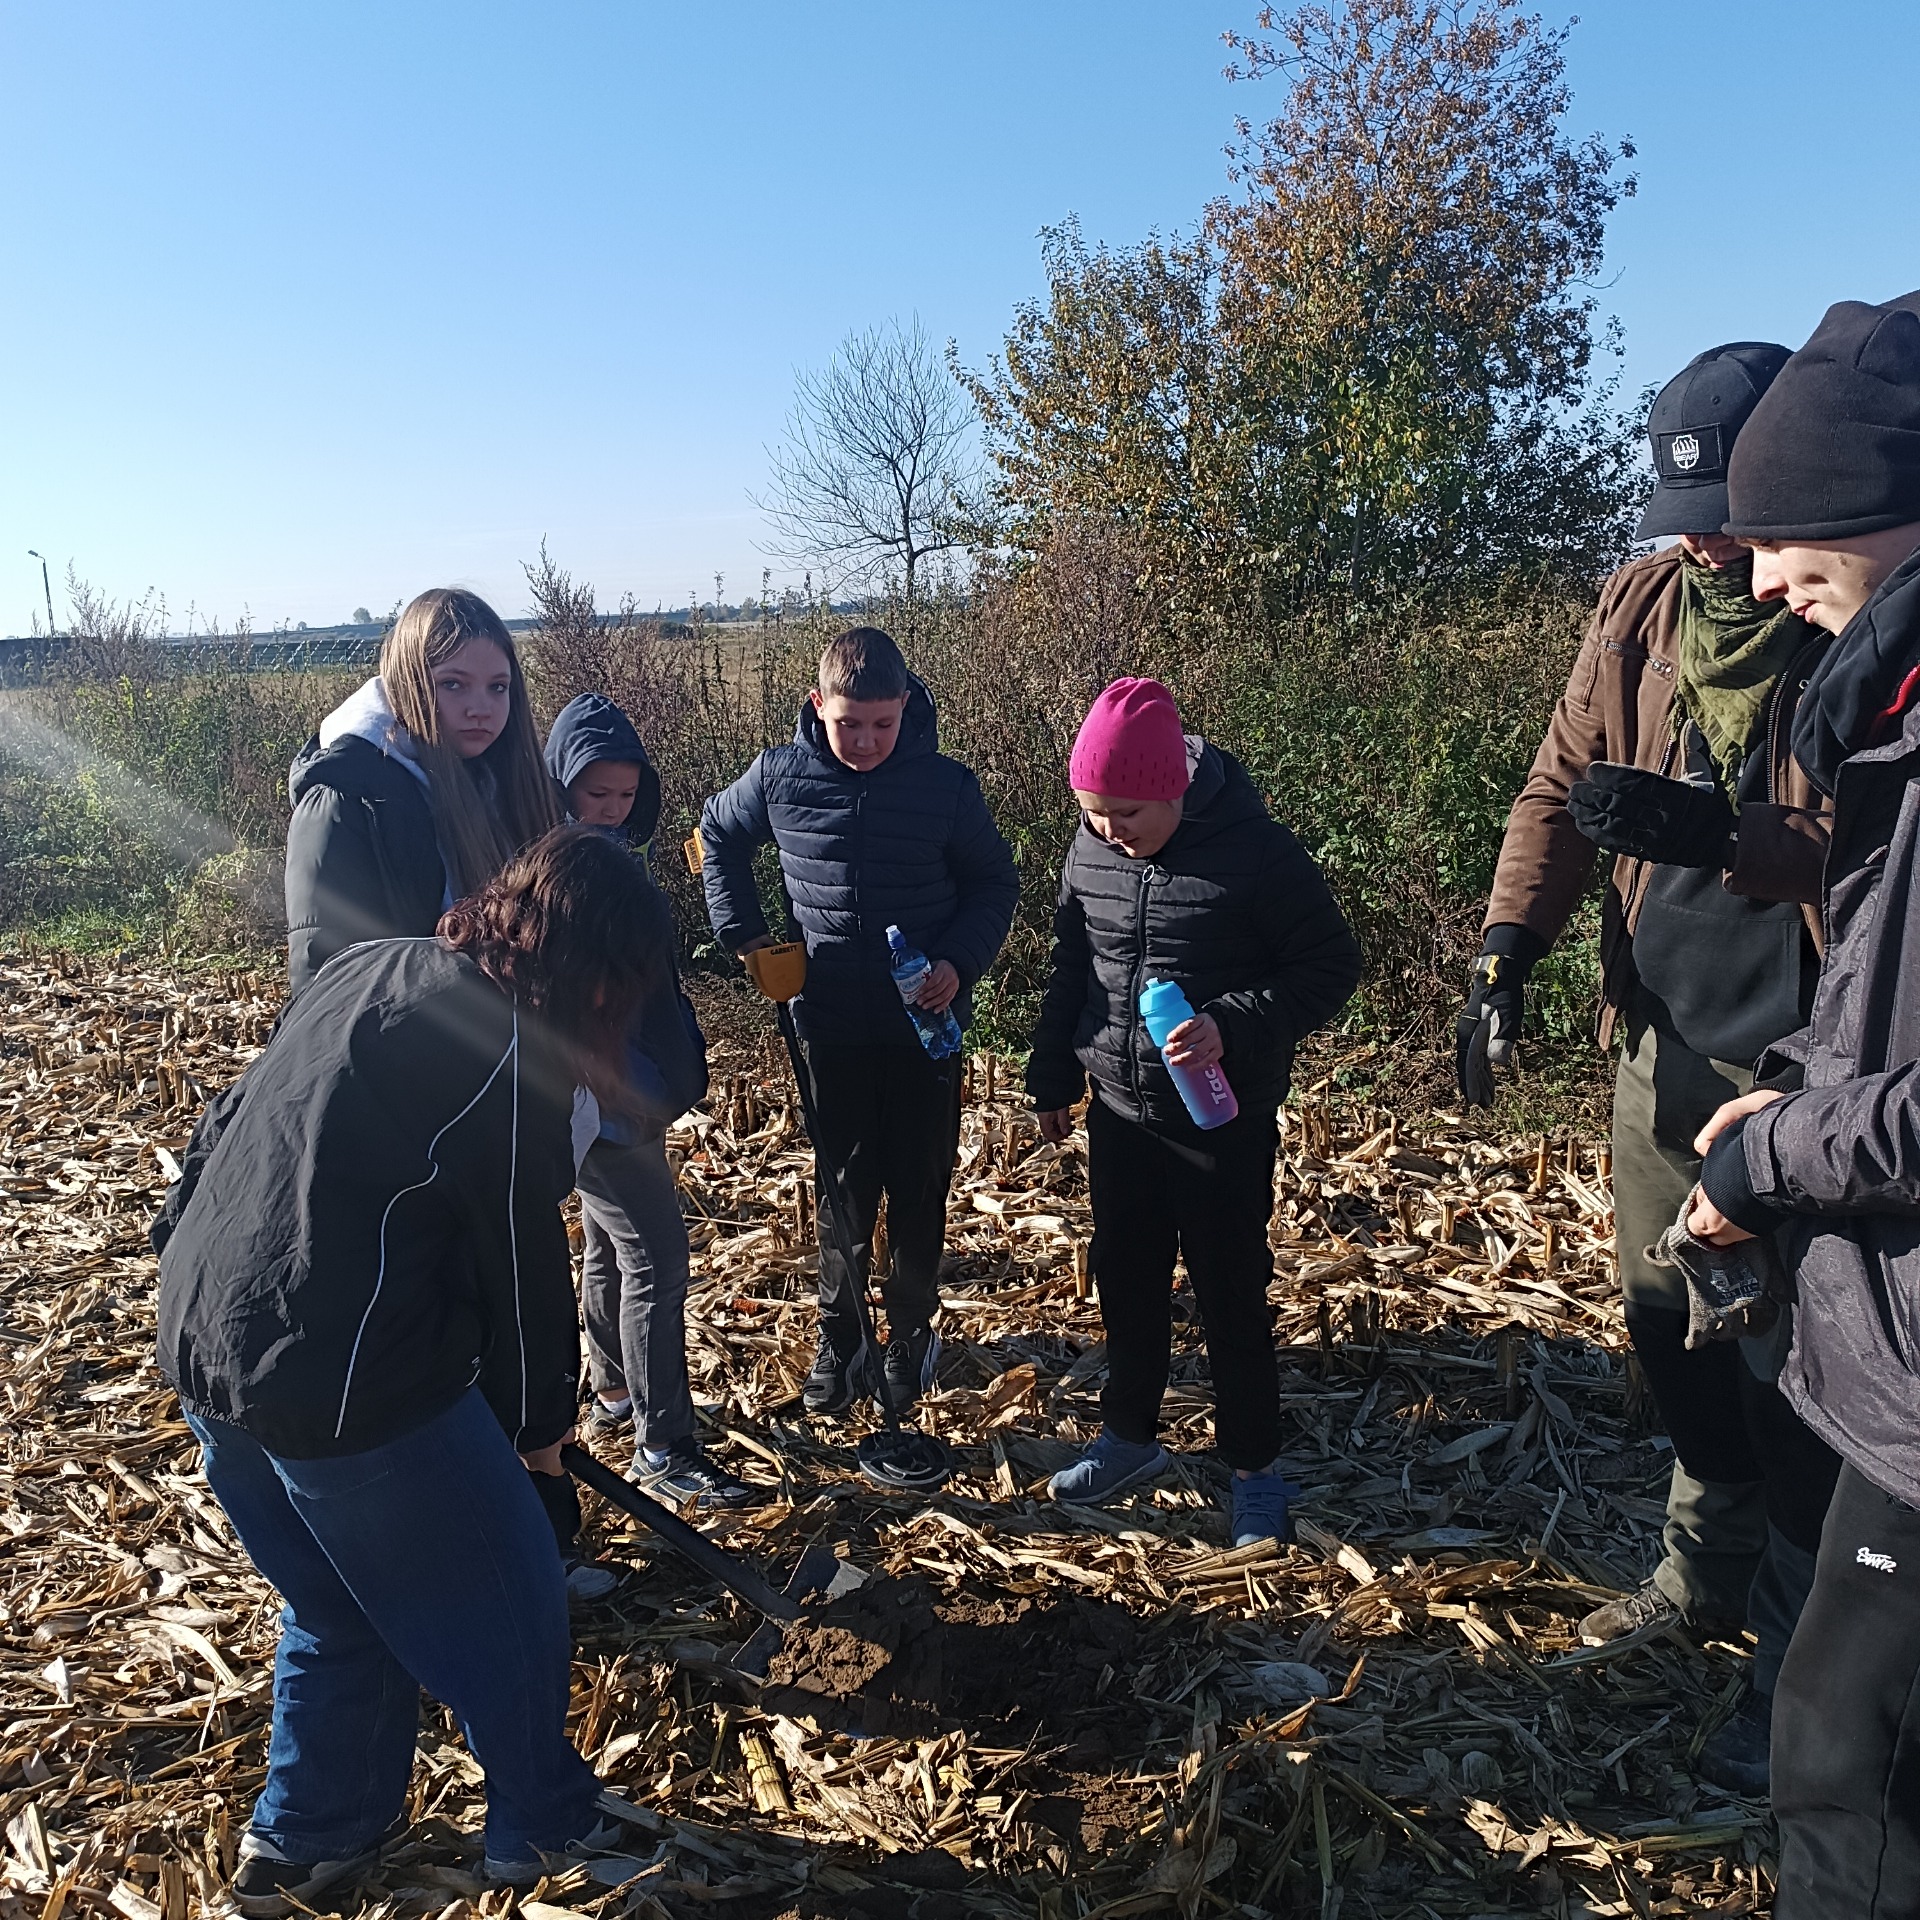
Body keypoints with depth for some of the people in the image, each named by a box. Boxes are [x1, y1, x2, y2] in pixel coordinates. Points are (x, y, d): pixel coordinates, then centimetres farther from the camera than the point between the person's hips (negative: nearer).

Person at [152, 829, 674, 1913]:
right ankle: (548, 1826, 34)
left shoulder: (370, 968, 8)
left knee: (338, 1610, 28)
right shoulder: (511, 1052, -17)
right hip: (345, 1379, -9)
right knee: (502, 1605, 14)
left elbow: (231, 1129, 16)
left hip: (203, 1342, 9)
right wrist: (540, 1415, 6)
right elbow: (520, 1256, -9)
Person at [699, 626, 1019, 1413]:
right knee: (844, 1188, 10)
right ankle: (838, 1336, 29)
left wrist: (960, 962, -15)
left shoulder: (946, 785, -11)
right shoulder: (779, 777, -7)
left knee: (919, 1188, 10)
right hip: (832, 1021, 1)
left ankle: (912, 1333, 30)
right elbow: (718, 836, 13)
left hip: (925, 1022, -1)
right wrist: (742, 931, 3)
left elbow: (995, 883, 1)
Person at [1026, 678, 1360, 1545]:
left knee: (1230, 1292, 6)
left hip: (1223, 1117, -5)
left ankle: (1255, 1467, 25)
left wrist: (1233, 1027, -27)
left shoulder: (1256, 851, -18)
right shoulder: (1090, 849, -2)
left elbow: (1332, 967, -13)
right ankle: (1130, 1435, 37)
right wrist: (1053, 1075, 15)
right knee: (1125, 1277, 17)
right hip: (1120, 1109, 5)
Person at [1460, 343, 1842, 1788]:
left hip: (1811, 1054, -5)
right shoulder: (1645, 603, 2)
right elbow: (1562, 783, 2)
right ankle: (1709, 1565, 40)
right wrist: (1506, 953, -10)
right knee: (1669, 1319, 17)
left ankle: (1801, 1677, 20)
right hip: (1668, 1031, 6)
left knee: (1785, 1358, 1)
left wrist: (1723, 834, -31)